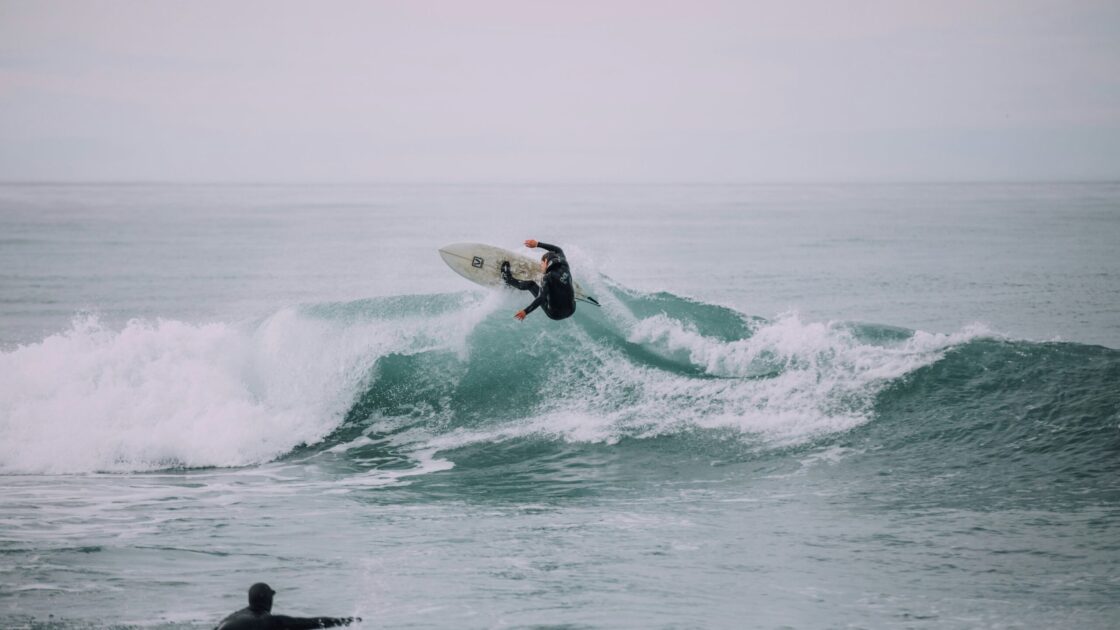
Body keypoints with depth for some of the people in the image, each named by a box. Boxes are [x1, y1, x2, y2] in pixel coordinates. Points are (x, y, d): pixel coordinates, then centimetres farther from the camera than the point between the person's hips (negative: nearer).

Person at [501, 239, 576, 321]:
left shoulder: (547, 278, -21)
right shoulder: (564, 268, -4)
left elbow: (541, 298, -30)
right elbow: (559, 250, 13)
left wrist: (525, 312, -34)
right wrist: (537, 244, 14)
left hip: (555, 314, -5)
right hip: (571, 311, 5)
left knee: (531, 284, 12)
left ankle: (509, 279, 35)